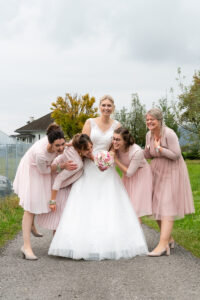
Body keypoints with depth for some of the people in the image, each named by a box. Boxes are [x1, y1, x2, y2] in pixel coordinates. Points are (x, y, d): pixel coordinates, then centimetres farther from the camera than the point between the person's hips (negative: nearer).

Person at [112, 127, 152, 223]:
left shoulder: (137, 151, -34)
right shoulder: (116, 148, -19)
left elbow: (129, 173, -26)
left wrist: (115, 160, -28)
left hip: (141, 176, -6)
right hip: (127, 176, 6)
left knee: (135, 210, -8)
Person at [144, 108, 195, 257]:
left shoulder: (169, 134, -19)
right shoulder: (149, 135, 4)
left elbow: (176, 155, -22)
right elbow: (147, 155, 13)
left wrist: (159, 148, -20)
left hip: (171, 173, -8)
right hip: (157, 172, 8)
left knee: (167, 207, -13)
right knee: (157, 207, 8)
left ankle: (163, 245, -17)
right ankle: (169, 239, 23)